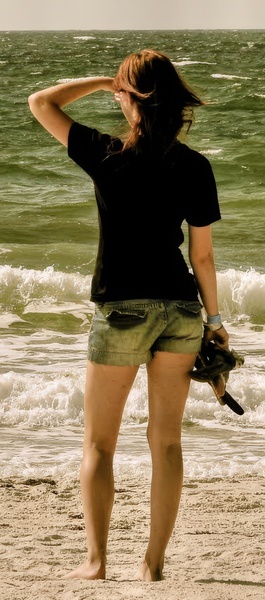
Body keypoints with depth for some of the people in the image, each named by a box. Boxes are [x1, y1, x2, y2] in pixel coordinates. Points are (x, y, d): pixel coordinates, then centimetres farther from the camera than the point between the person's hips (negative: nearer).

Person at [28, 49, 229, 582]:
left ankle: (96, 560, 2)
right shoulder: (194, 167, -3)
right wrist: (214, 320, 11)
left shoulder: (106, 155, -10)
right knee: (166, 439, 8)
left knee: (99, 443, 8)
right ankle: (154, 563, 8)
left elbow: (39, 103, 3)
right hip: (181, 308, 3)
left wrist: (102, 81, 5)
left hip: (122, 310, -3)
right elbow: (202, 254, 1)